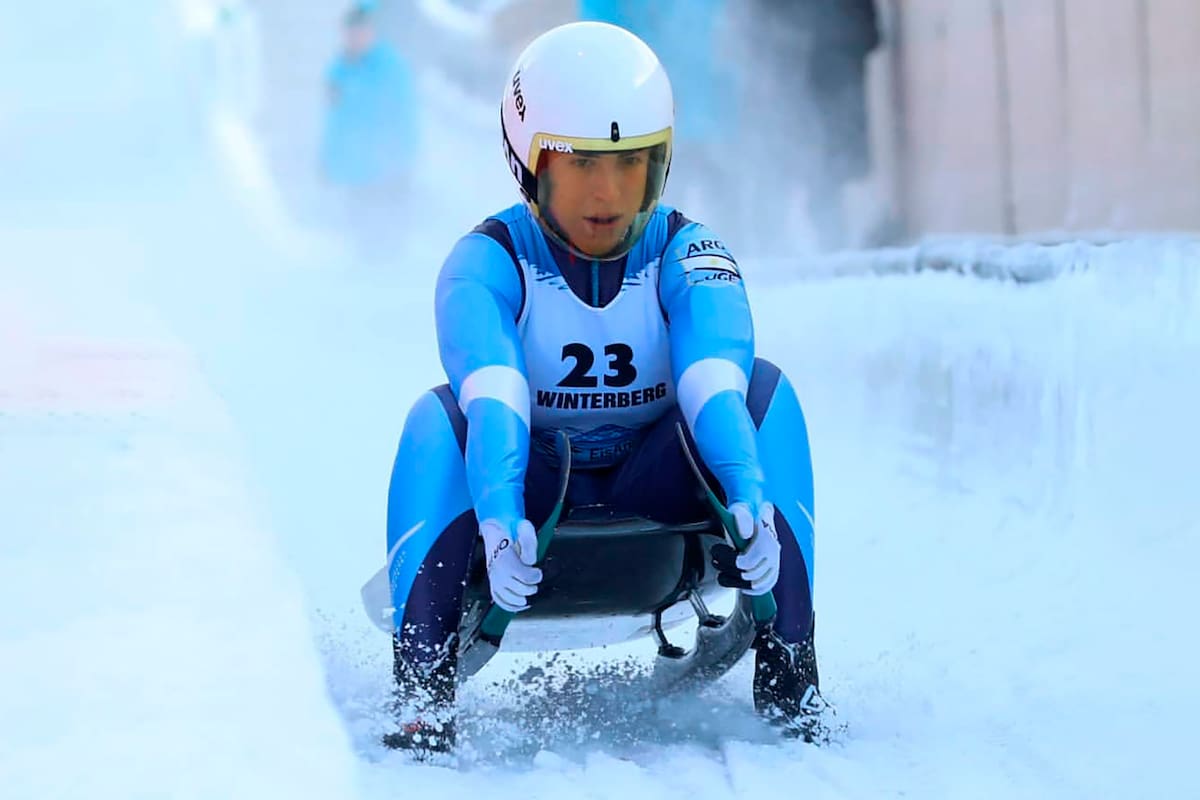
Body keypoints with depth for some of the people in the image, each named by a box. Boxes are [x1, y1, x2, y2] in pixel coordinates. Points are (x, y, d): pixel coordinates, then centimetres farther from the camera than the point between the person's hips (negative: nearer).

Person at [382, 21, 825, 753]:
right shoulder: (486, 263, -16)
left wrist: (750, 494, -49)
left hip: (657, 493, 1)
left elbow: (714, 384, -29)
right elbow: (494, 400, -33)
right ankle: (423, 688, -31)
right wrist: (498, 519, -52)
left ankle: (788, 666, -23)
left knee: (767, 388, -23)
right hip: (530, 497, -1)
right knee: (437, 419, -29)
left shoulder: (689, 256, -12)